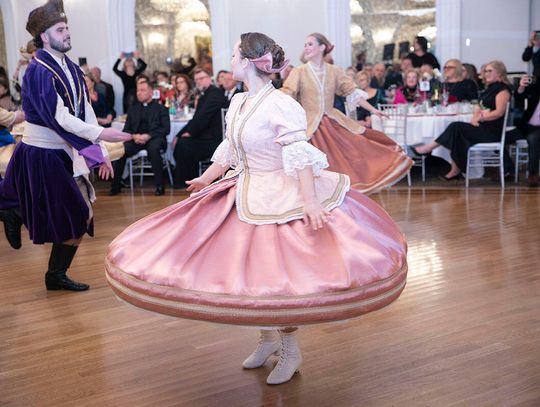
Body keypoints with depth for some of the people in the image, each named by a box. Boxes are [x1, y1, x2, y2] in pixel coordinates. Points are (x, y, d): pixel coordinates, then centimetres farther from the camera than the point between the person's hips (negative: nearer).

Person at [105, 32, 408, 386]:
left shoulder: (281, 105, -18)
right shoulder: (237, 103, 5)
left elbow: (299, 156, -23)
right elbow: (230, 150, 18)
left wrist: (309, 200, -31)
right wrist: (206, 179, 27)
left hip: (284, 197, -8)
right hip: (248, 196, 8)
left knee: (279, 276, 0)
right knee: (250, 271, 12)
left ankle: (291, 350, 20)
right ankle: (268, 339, 32)